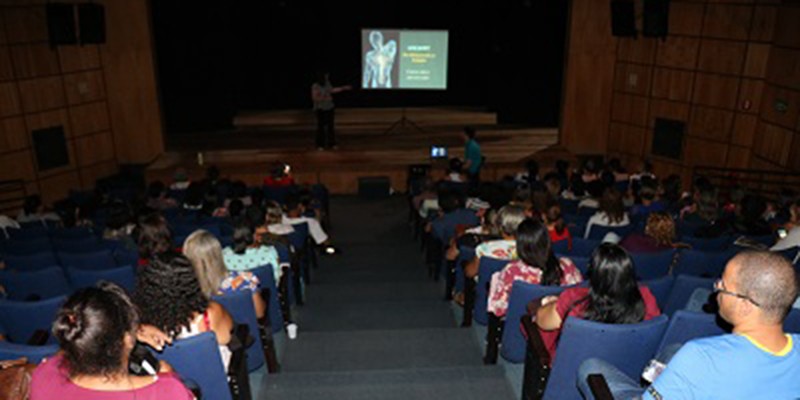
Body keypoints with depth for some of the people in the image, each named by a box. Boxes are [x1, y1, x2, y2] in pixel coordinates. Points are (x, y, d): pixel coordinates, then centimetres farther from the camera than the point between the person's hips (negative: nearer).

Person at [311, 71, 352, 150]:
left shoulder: (327, 83, 5)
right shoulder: (315, 86, -14)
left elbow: (332, 90, 21)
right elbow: (314, 98, -17)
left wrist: (343, 88, 21)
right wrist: (325, 98, -21)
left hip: (329, 108, 6)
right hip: (320, 109, -6)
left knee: (330, 126, 6)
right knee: (321, 126, -4)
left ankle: (331, 143, 14)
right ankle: (320, 145, 5)